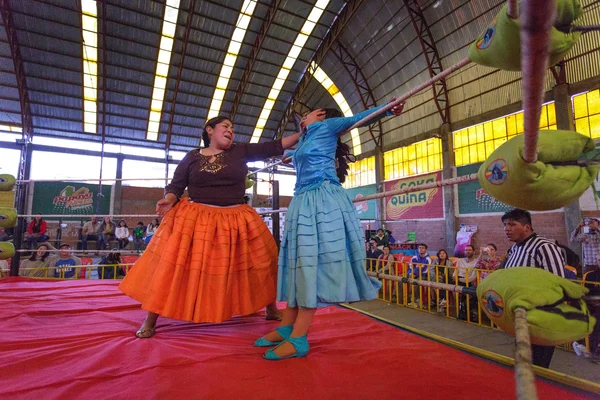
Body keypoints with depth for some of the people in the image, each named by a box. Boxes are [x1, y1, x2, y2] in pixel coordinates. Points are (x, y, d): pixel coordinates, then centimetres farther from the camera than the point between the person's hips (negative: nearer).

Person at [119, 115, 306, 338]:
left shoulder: (240, 151, 6)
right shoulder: (192, 157, 5)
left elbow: (274, 147, 2)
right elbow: (175, 186, 5)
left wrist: (302, 134, -2)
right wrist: (168, 200, -17)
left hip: (236, 220, 2)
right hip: (195, 219, -1)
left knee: (260, 262, 7)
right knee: (172, 265, -5)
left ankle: (272, 310, 28)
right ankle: (150, 321, 16)